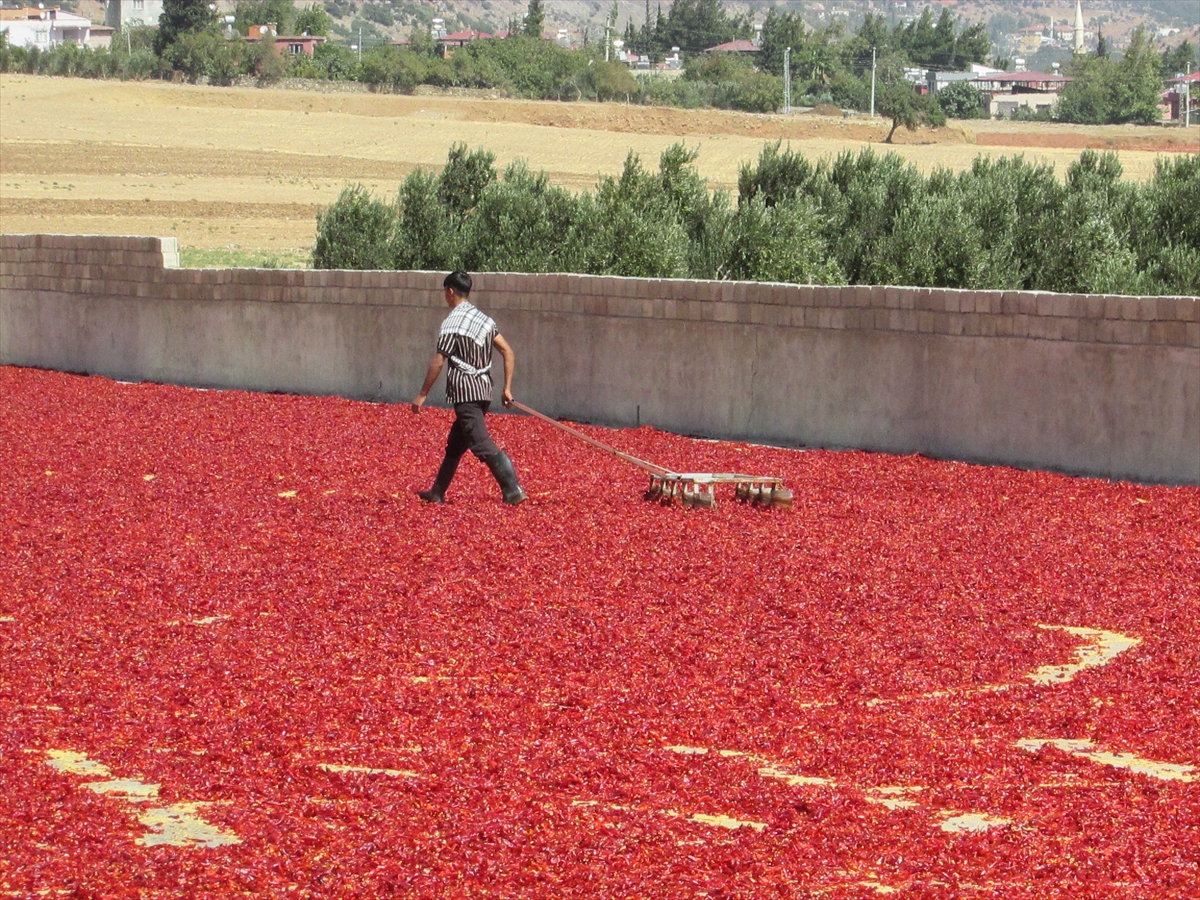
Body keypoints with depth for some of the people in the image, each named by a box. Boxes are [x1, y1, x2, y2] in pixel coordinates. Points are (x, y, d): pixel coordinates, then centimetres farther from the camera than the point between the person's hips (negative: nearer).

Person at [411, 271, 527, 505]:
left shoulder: (452, 322, -11)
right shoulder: (483, 319, 12)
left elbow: (437, 363, -13)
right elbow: (508, 352, 8)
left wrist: (422, 395, -6)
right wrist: (507, 388, 10)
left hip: (465, 391, -9)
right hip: (483, 389, 9)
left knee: (482, 444, -13)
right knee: (455, 444, 19)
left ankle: (513, 491, -23)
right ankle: (437, 493, 28)